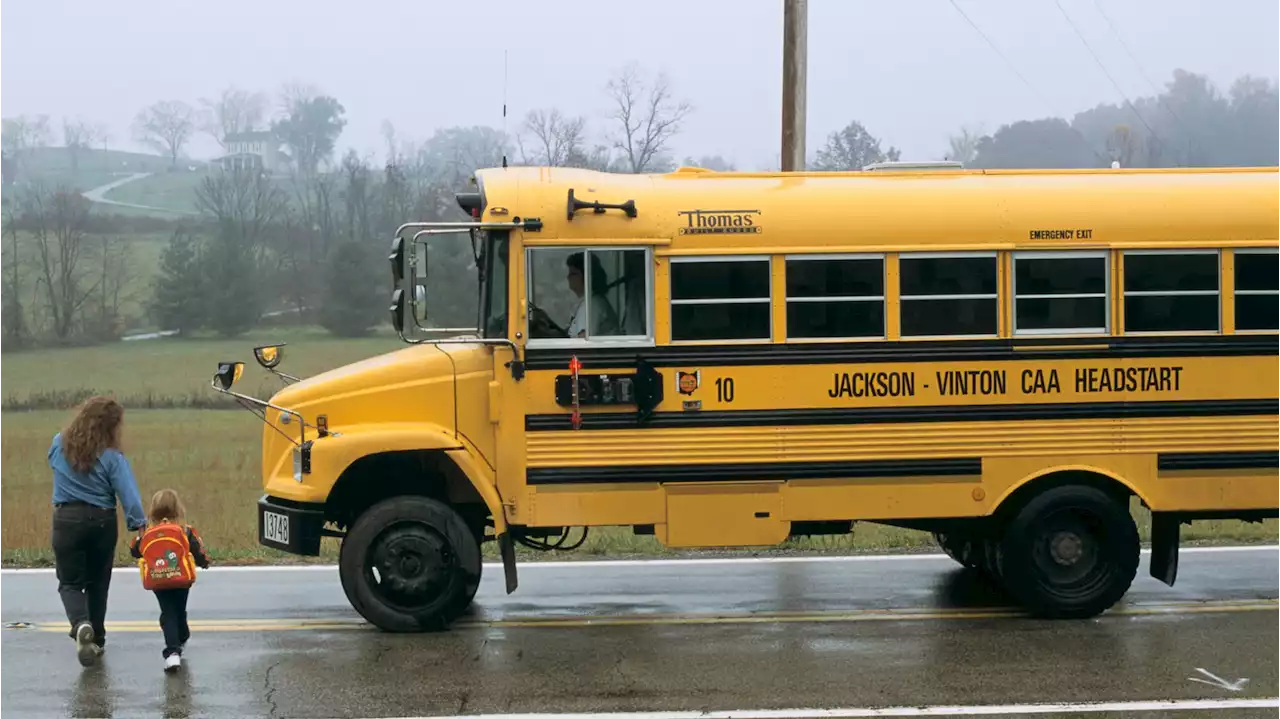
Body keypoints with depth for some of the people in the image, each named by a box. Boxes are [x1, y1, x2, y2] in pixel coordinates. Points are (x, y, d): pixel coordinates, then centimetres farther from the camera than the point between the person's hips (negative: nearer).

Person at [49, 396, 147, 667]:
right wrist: (139, 524, -14)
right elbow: (128, 493, -16)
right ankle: (96, 640, 22)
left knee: (70, 582, 7)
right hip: (102, 521, -1)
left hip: (66, 519, 1)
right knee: (98, 583, 16)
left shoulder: (59, 444, -2)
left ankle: (80, 624, -21)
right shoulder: (111, 456, -12)